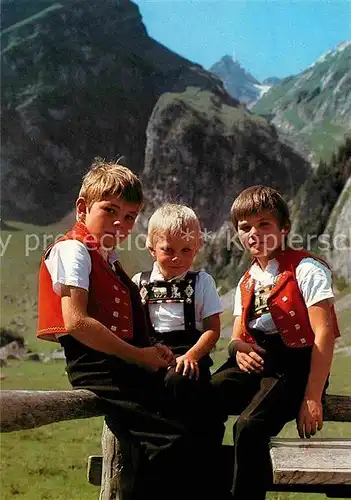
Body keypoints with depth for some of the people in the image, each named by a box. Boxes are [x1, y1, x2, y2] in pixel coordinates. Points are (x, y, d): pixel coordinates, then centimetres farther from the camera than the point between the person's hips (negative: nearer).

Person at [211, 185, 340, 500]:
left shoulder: (306, 270, -4)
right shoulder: (247, 282, 19)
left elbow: (324, 334, -10)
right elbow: (237, 335, 20)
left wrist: (312, 397, -17)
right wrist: (238, 349, -8)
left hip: (295, 366, -6)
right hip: (256, 365, 6)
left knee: (249, 426, -32)